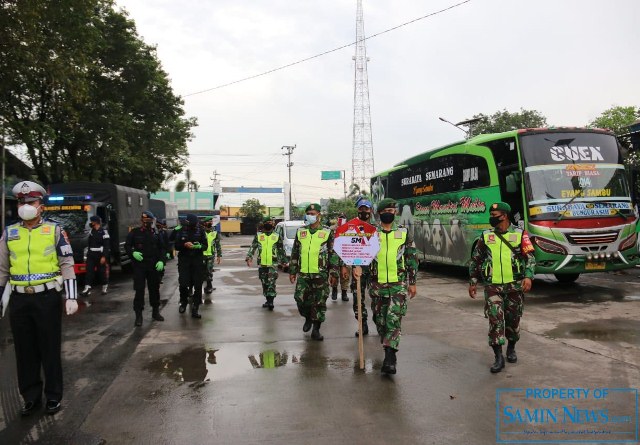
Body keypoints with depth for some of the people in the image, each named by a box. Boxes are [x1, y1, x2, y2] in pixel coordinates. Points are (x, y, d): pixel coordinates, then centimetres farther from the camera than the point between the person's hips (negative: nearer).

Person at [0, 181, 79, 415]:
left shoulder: (55, 230, -2)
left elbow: (67, 265, -3)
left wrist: (72, 297, -8)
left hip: (48, 298, -3)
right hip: (19, 300, 3)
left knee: (50, 349, 6)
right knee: (25, 350, 11)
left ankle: (53, 396, 20)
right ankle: (31, 396, 26)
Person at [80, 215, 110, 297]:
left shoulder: (103, 231, -11)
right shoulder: (91, 231, 12)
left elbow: (106, 245, -15)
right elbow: (89, 244, 19)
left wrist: (104, 256, -19)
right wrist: (88, 254, 16)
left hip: (100, 255, -6)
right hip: (91, 255, 6)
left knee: (102, 272, 3)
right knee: (89, 272, -3)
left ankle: (105, 287, 19)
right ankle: (87, 289, -6)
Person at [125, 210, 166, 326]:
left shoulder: (156, 234, 7)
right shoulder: (135, 233, 2)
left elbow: (162, 248, 9)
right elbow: (127, 246, 5)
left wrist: (161, 261, -6)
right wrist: (133, 253, -15)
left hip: (154, 266, 3)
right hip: (139, 266, -2)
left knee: (154, 289, 12)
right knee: (139, 290, -5)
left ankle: (155, 311, 26)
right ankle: (138, 315, 0)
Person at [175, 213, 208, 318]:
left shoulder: (200, 230, 2)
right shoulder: (180, 231, 0)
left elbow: (205, 246, 4)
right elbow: (176, 246, 2)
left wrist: (200, 246, -19)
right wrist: (184, 245, -19)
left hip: (197, 260, 1)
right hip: (184, 260, -1)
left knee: (198, 285, -1)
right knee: (183, 284, -3)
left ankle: (195, 309, 7)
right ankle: (183, 302, 26)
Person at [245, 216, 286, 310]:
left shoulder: (277, 236, 4)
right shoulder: (258, 235, 5)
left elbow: (281, 250, 11)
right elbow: (252, 247, 0)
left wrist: (284, 261, 11)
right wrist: (249, 257, -13)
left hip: (273, 264, -2)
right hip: (262, 264, 2)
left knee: (271, 283, -11)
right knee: (264, 283, 11)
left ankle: (271, 301, -9)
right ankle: (268, 300, 23)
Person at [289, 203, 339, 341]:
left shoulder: (327, 232, -1)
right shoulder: (300, 231, 8)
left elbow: (333, 254, 0)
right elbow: (295, 253, 13)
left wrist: (333, 273, -4)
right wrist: (292, 271, 10)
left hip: (321, 274, -2)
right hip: (303, 274, 3)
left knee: (319, 302, 3)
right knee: (301, 299, 2)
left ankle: (316, 330, 15)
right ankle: (308, 318, 31)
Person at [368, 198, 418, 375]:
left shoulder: (404, 233, 4)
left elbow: (412, 259, 7)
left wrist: (412, 283, 5)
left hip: (398, 284, -2)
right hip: (377, 284, 2)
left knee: (394, 319, -11)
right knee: (380, 319, 10)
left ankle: (389, 359, -11)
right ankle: (389, 350, 29)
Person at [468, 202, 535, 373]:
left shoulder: (520, 234, -1)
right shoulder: (486, 236, 5)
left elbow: (530, 258, -3)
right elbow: (475, 260, 11)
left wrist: (528, 277, -18)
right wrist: (473, 282, 9)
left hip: (514, 285, 0)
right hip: (492, 286, 1)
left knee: (513, 319, 11)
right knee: (495, 319, -8)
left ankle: (511, 348, 35)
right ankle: (499, 357, -3)